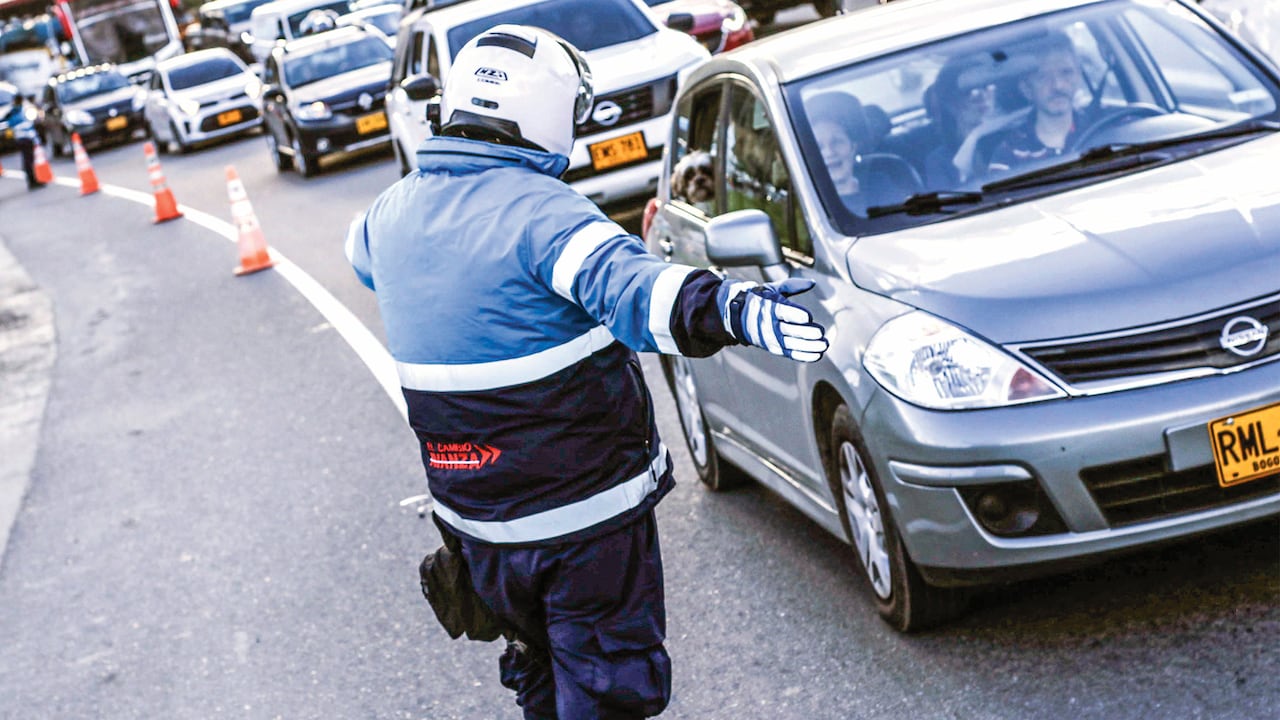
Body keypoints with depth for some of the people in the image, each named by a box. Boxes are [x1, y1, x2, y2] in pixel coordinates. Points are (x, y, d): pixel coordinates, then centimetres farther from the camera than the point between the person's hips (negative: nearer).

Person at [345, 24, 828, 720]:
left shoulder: (396, 210, 2)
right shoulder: (539, 211, -22)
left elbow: (360, 250, 27)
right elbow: (628, 286, -41)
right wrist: (732, 309, -56)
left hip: (474, 519, 7)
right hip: (585, 512, -7)